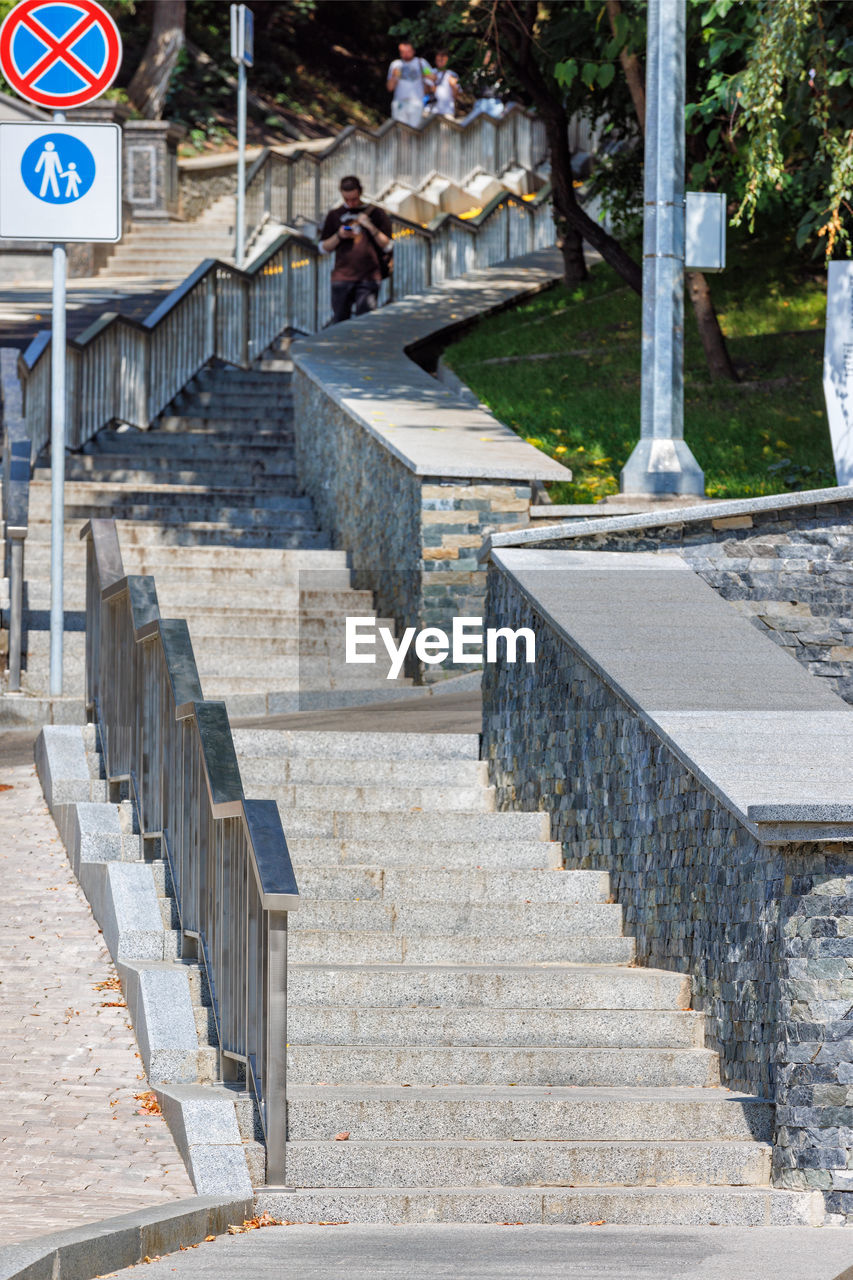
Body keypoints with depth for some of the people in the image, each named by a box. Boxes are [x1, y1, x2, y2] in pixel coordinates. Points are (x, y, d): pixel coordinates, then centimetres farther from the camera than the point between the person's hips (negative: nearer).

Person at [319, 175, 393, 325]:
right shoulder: (334, 215, 12)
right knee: (339, 322, 1)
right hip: (341, 278, 2)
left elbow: (388, 246, 5)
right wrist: (339, 236, -4)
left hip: (368, 278, -2)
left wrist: (371, 228, -9)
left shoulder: (376, 213, 7)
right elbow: (323, 248, 15)